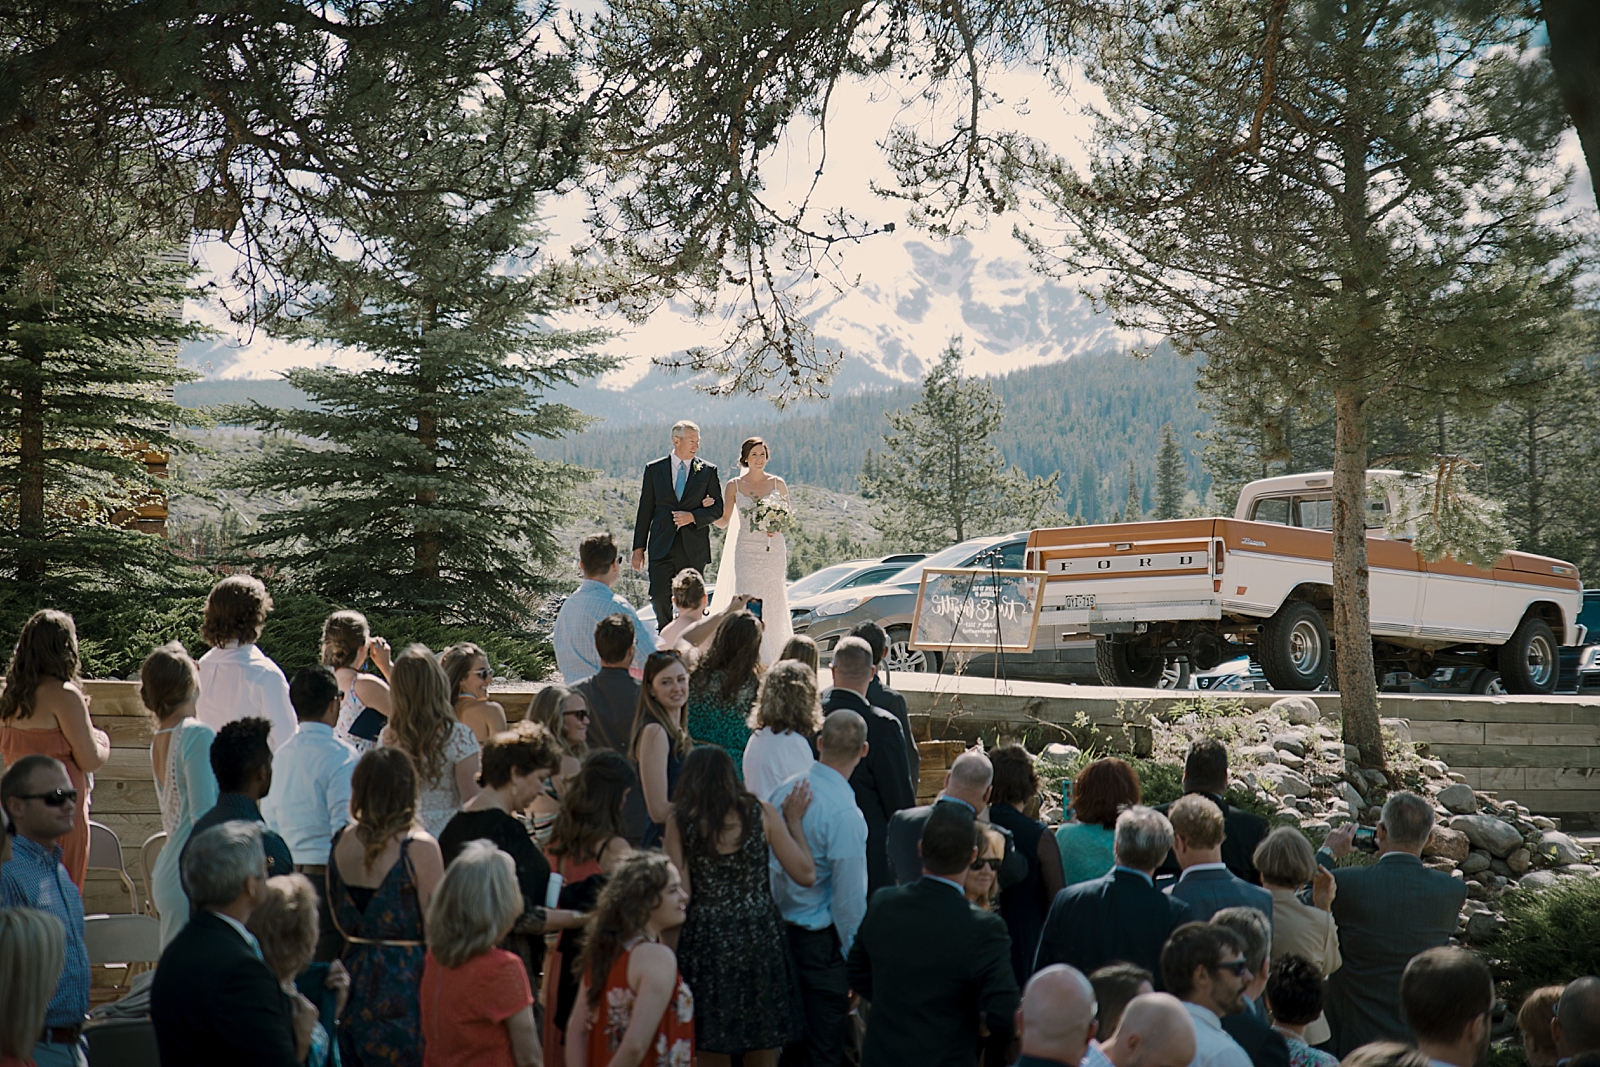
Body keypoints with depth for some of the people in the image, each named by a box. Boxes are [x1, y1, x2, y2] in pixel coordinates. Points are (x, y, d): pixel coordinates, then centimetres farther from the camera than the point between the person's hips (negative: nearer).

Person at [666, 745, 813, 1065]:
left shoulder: (680, 822, -4)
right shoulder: (762, 814, -2)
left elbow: (680, 895, -8)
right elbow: (806, 874, -1)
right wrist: (794, 821, 11)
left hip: (705, 941, -1)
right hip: (759, 938, 1)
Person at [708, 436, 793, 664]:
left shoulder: (777, 484, 6)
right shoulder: (734, 486, 5)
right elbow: (723, 521, 9)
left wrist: (779, 528, -8)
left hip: (773, 550, 1)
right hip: (746, 550, -1)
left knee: (772, 604, 2)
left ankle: (771, 660, 13)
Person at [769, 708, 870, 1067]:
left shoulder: (784, 791, 0)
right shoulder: (845, 814, -22)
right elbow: (849, 895, -19)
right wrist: (855, 954, -7)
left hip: (780, 927, 7)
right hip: (821, 940, -7)